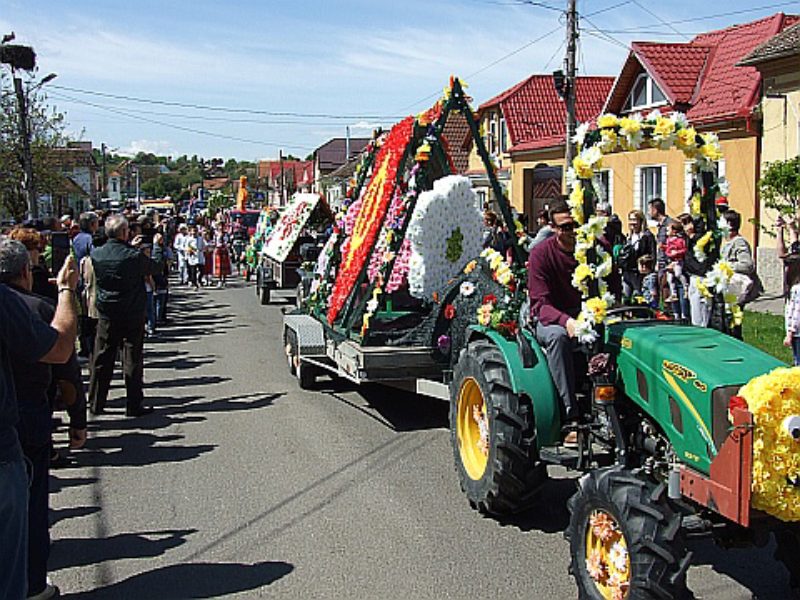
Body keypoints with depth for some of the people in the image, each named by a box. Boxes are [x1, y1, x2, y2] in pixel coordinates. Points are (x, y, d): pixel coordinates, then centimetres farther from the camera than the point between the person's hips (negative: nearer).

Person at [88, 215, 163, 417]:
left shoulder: (96, 255, -5)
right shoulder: (135, 256, -18)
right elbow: (156, 266, 0)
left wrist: (131, 247, 22)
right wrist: (157, 245, 15)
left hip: (106, 315, 4)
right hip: (132, 315, -3)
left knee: (101, 359, 12)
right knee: (132, 360, 4)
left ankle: (96, 403, 19)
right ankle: (134, 406, 9)